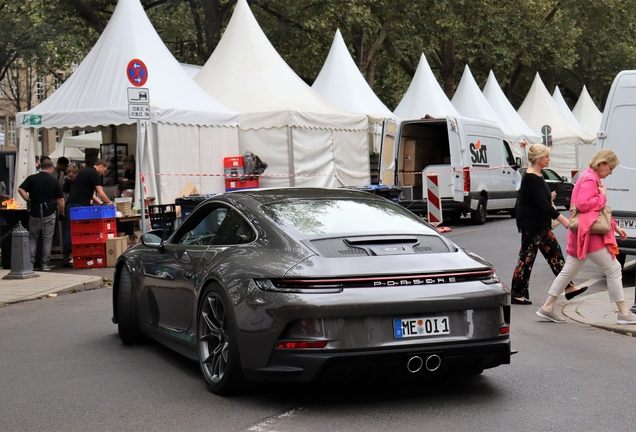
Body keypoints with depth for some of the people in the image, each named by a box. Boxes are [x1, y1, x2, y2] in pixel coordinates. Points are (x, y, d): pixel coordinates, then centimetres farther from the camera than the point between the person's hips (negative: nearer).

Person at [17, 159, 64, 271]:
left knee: (32, 238, 13)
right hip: (49, 213, -1)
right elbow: (60, 200, -2)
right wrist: (62, 212, 11)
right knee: (47, 239, 6)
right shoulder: (54, 181, -1)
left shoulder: (31, 179, 1)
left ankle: (30, 263, 4)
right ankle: (45, 264, 5)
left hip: (35, 212, 1)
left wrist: (29, 200, 2)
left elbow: (20, 189, -10)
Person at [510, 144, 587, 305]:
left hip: (541, 225, 10)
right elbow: (542, 203, -25)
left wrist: (549, 197, 6)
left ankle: (568, 287, 13)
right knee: (527, 257, -3)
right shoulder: (531, 178, -19)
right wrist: (563, 220, -27)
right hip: (531, 225, -10)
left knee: (555, 253, 9)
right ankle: (517, 294, 5)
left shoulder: (538, 176, 12)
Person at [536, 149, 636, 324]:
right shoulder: (589, 179, -14)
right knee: (613, 269, -6)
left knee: (568, 271, 12)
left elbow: (599, 210, 24)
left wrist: (615, 226, 19)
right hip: (588, 233, -11)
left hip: (587, 233, 11)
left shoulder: (593, 178, 18)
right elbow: (582, 205, -26)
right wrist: (603, 195, -14)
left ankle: (547, 308, 15)